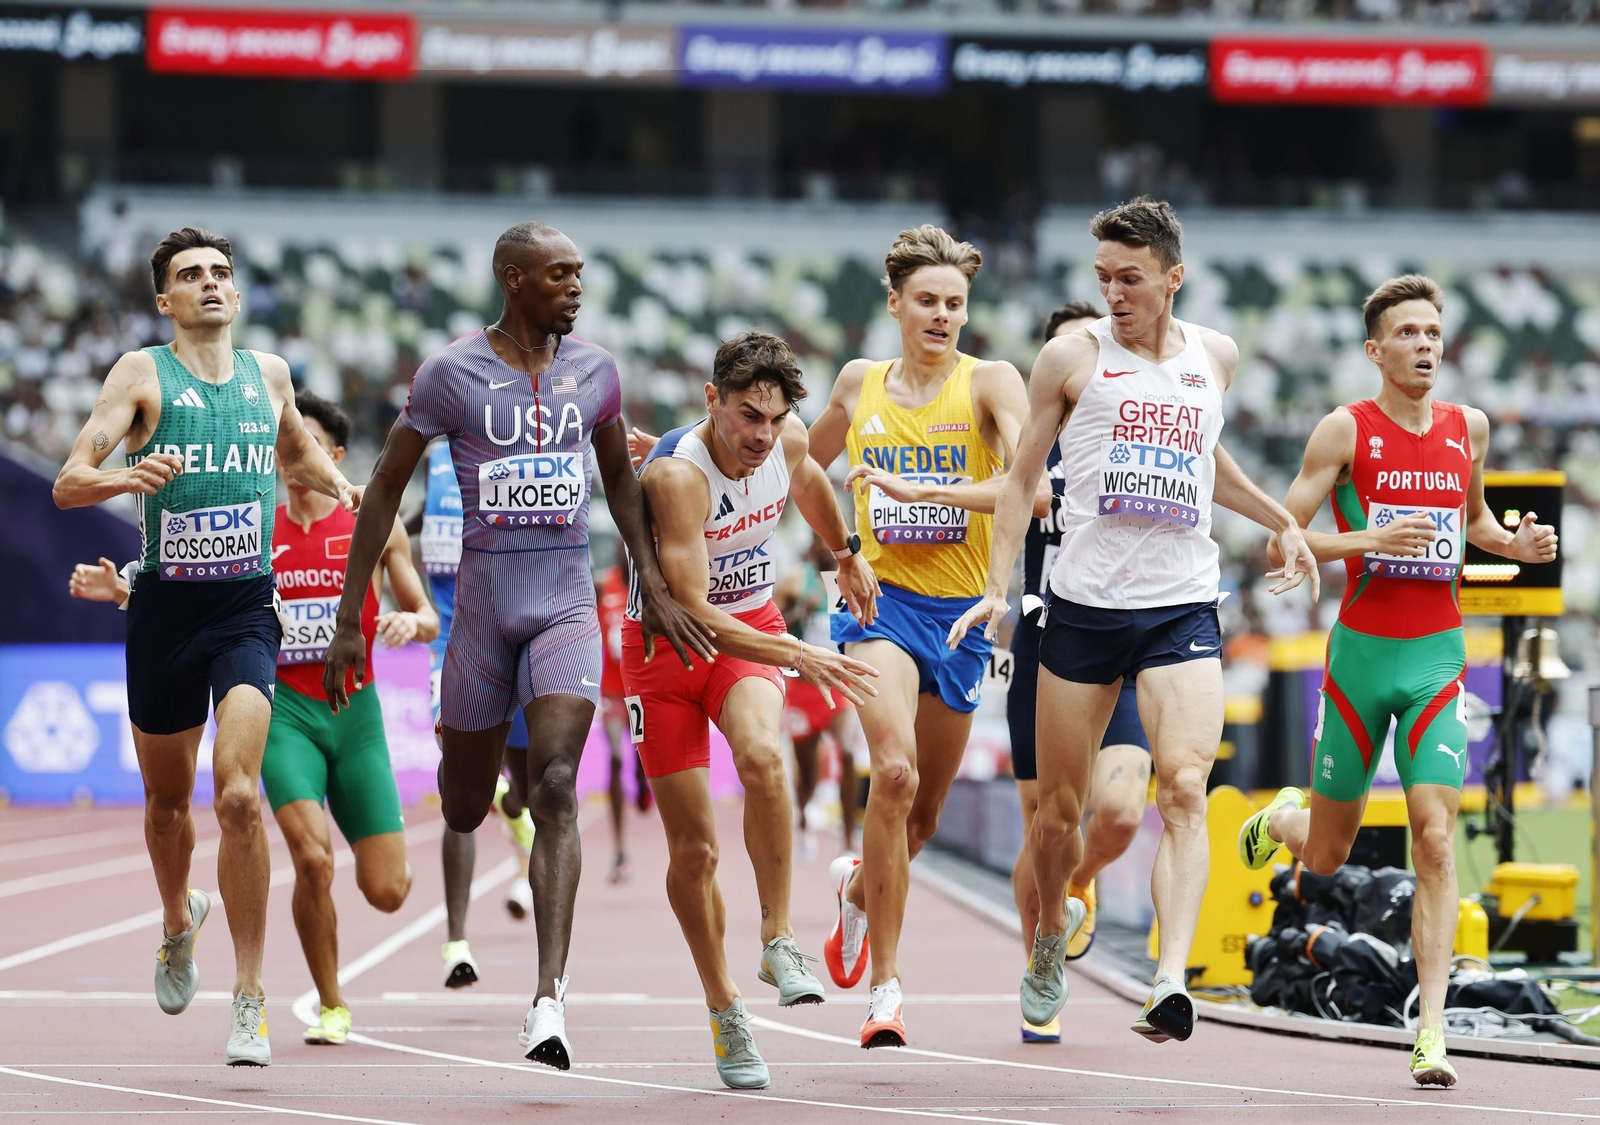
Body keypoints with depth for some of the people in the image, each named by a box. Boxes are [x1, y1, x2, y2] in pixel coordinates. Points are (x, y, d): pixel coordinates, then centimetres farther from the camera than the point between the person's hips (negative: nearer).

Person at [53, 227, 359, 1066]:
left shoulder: (270, 373, 9)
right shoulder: (142, 374, -2)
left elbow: (296, 451, 32)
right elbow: (68, 484, -10)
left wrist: (340, 484, 11)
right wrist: (126, 477, -31)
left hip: (246, 611, 0)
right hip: (165, 608, 0)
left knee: (238, 795, -17)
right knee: (167, 797, 15)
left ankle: (249, 998, -13)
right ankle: (178, 921, 48)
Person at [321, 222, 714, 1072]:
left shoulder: (593, 370, 5)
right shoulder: (452, 374, -6)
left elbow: (619, 478, 20)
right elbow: (384, 492, 0)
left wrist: (654, 586, 11)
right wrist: (349, 620, -1)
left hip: (568, 602, 1)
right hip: (483, 601, -1)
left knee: (555, 785, -17)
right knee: (463, 809, 8)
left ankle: (549, 1001, -25)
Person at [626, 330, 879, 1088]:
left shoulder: (786, 440, -10)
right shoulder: (677, 474, -29)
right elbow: (691, 611, -34)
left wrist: (846, 551, 30)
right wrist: (799, 658, -40)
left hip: (751, 626, 3)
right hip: (667, 640, -3)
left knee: (761, 755, -31)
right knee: (694, 848, -2)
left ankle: (779, 940, -21)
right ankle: (724, 1011, 16)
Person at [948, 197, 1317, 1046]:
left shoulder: (1215, 357, 10)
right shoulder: (1073, 356, 1)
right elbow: (1022, 476, 7)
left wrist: (1280, 522, 28)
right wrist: (999, 586, -1)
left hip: (1182, 608, 1)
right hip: (1084, 603, -1)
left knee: (1184, 791, -19)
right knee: (1059, 807, 6)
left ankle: (1171, 983, -29)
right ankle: (1053, 931, 37)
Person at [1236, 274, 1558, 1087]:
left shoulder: (1468, 428, 7)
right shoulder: (1345, 430, -6)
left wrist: (1515, 543, 3)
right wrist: (1370, 540, -22)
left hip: (1437, 656, 2)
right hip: (1362, 652, -2)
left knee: (1435, 838, -13)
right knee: (1326, 858, 10)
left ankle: (1431, 1029, -15)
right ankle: (1283, 817, 48)